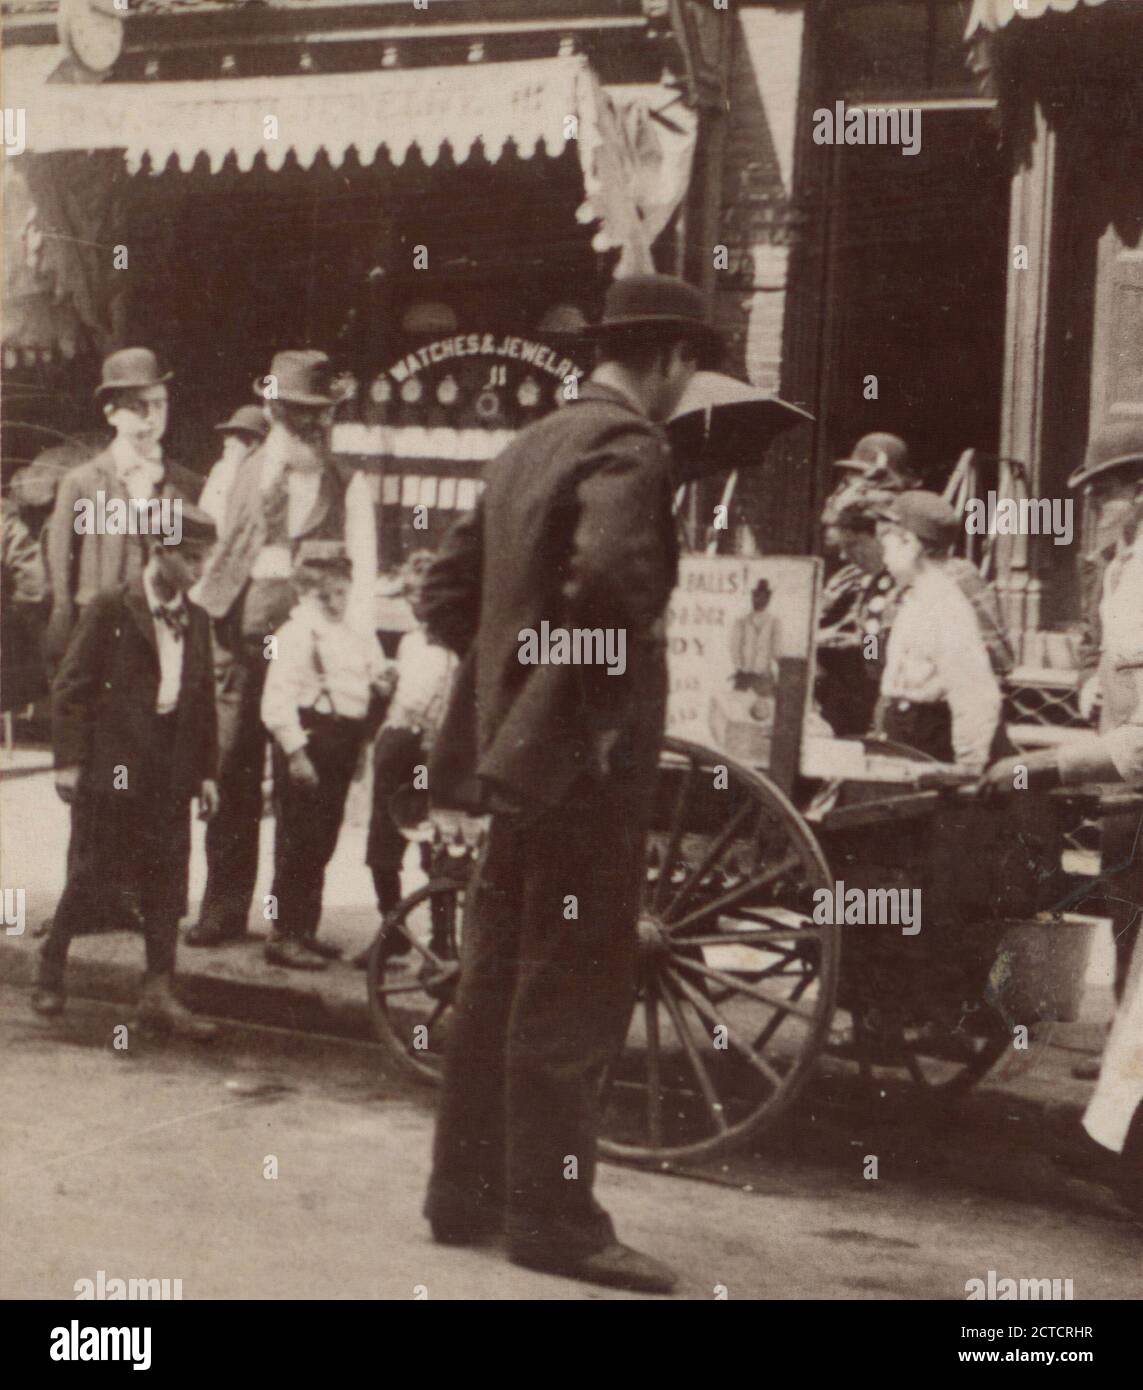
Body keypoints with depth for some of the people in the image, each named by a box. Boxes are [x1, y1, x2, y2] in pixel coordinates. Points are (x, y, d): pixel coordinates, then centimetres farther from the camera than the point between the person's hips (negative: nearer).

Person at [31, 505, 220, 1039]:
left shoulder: (196, 621, 12)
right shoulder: (109, 610, -5)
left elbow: (204, 699, 15)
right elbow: (71, 688, -6)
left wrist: (206, 771, 11)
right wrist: (69, 760, -10)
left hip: (170, 776, 5)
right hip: (109, 769, -5)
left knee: (166, 886, 3)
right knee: (90, 878, 3)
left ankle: (159, 995, 6)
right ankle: (51, 967, 22)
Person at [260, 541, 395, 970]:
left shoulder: (352, 633, 17)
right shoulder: (299, 629, -9)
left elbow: (371, 681, 24)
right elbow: (277, 698, -16)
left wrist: (382, 679, 1)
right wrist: (295, 751, -21)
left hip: (342, 740, 8)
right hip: (309, 737, -8)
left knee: (322, 841, 13)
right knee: (300, 839, -6)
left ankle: (305, 930, 22)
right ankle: (284, 935, -1)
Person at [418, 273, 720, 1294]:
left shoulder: (529, 447, 14)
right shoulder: (628, 447, -13)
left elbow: (447, 591, 16)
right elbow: (610, 575, -31)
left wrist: (508, 663, 13)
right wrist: (620, 676, -15)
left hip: (522, 749, 9)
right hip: (590, 752, -9)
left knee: (499, 979, 15)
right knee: (574, 991, -2)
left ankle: (467, 1192, 24)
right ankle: (555, 1217, 5)